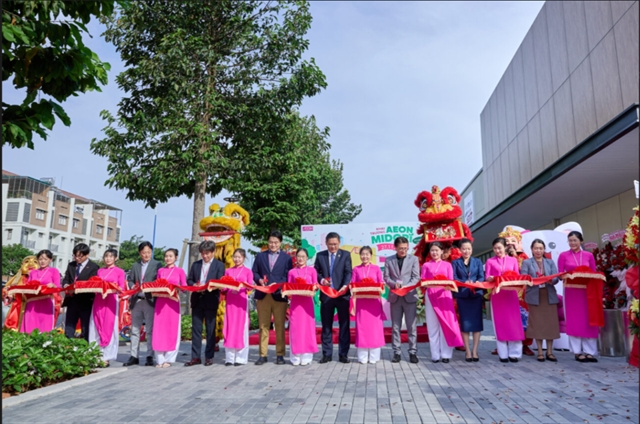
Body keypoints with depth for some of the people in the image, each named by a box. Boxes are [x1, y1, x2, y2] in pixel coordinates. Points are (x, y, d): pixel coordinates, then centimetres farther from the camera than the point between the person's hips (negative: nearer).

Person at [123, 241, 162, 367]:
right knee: (135, 330, 8)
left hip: (150, 300, -4)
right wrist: (133, 287, -8)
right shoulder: (135, 266, 16)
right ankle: (134, 356, 15)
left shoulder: (157, 265, 4)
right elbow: (130, 280, 12)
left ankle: (149, 357, 5)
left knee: (150, 330, -1)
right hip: (136, 301, 4)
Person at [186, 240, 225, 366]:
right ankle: (195, 357, 11)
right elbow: (189, 280, 11)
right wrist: (194, 285, -10)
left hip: (211, 301, -3)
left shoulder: (219, 265, 2)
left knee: (210, 330, 3)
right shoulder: (195, 265, 13)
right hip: (197, 300, 3)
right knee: (196, 329, 4)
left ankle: (209, 357, 11)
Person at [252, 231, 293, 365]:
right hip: (263, 296, 2)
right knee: (263, 326, 6)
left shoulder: (286, 257, 8)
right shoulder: (260, 256, 13)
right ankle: (262, 355, 12)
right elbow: (254, 272, 10)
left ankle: (280, 355, 11)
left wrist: (278, 284, -14)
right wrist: (259, 280, -10)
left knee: (280, 326, 3)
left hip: (279, 295, -2)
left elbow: (289, 277, 1)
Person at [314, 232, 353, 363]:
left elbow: (348, 272, -8)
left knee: (344, 325, 3)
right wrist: (321, 280, -12)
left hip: (342, 294, -1)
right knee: (326, 326, 7)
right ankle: (327, 354, 17)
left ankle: (343, 354, 12)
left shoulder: (345, 254, 2)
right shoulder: (320, 255, 7)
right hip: (326, 295, 2)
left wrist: (345, 285, -24)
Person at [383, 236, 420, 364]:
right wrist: (394, 284, -16)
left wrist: (405, 287, -17)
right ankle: (396, 352, 13)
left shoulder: (413, 259, 4)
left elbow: (416, 278, -2)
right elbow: (386, 277, 4)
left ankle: (413, 352, 9)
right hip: (395, 297, 1)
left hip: (410, 296, -1)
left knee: (411, 326, 1)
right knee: (395, 326, 6)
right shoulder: (388, 260, 7)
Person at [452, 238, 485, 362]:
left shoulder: (478, 262, 10)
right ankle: (467, 351, 9)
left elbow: (482, 277, 1)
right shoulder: (455, 262, 6)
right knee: (465, 323, 1)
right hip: (462, 295, -1)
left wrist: (476, 283, -21)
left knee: (476, 322, 1)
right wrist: (464, 282, -22)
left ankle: (475, 351, 8)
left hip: (476, 294, 1)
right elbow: (454, 278, -4)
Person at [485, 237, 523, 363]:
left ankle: (514, 353, 8)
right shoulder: (490, 261, 6)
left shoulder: (513, 260, 10)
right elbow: (487, 277, 0)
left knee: (513, 323, 0)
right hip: (497, 294, -1)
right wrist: (490, 278, -22)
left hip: (511, 294, 1)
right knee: (500, 324, 2)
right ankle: (503, 354, 8)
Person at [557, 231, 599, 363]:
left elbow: (594, 273, 7)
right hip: (571, 291, -2)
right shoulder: (563, 255, 0)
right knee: (574, 321, 3)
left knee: (588, 320, 3)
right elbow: (560, 274, -1)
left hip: (587, 291, 2)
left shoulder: (589, 255, 7)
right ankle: (578, 351, 9)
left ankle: (589, 351, 10)